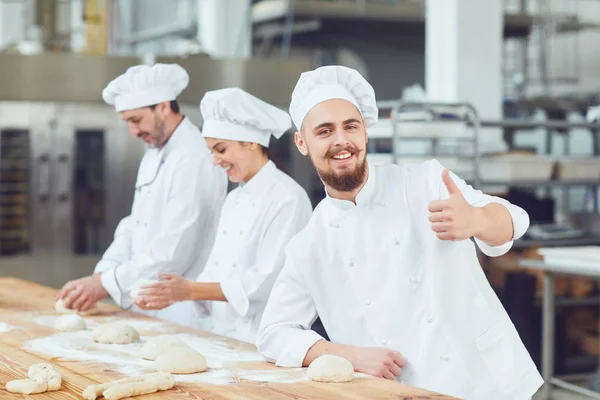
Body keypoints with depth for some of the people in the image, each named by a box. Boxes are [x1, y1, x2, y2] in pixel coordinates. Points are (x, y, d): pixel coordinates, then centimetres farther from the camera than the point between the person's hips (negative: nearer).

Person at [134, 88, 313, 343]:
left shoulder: (287, 197, -10)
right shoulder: (234, 200, 15)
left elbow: (267, 281, -16)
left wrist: (190, 290, -16)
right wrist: (172, 295, -1)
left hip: (260, 340, -7)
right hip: (221, 335, 7)